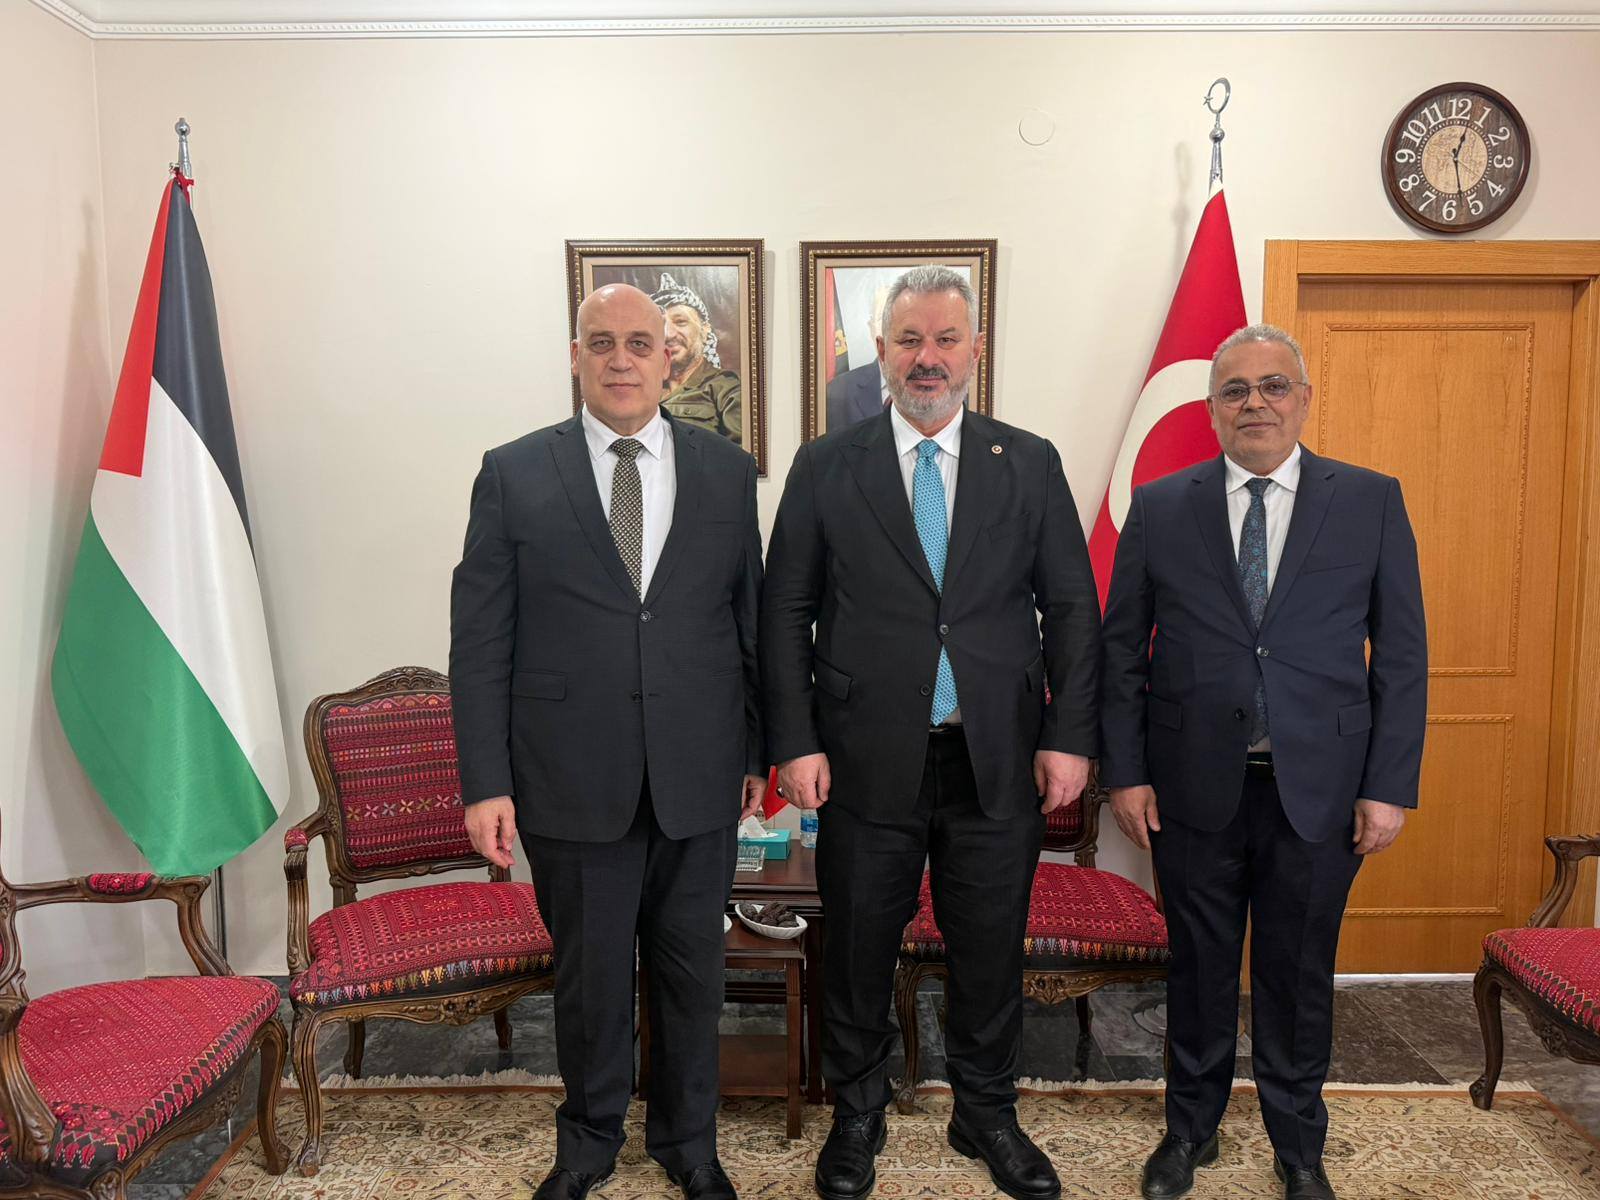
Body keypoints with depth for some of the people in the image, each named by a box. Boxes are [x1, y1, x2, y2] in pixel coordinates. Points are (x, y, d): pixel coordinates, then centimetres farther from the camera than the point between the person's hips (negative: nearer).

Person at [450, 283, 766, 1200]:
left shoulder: (727, 470, 4)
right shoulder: (515, 473, -1)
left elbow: (751, 619, 7)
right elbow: (480, 640, -3)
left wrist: (758, 750, 7)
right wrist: (487, 782, -7)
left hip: (699, 777, 2)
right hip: (574, 779, -1)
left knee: (694, 969, 15)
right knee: (590, 975, 14)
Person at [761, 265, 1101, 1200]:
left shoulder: (1030, 464, 4)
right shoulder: (826, 468, 1)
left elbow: (1073, 610, 4)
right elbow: (785, 614, 0)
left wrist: (1069, 736, -3)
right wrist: (796, 742, -6)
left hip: (998, 761, 1)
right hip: (868, 760, -1)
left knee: (992, 948, 14)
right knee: (858, 946, 13)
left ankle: (987, 1114, 38)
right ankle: (858, 1114, 36)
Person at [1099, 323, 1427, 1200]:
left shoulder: (1372, 501, 1)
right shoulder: (1159, 509, 1)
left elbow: (1402, 655, 1)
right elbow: (1121, 650, 2)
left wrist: (1390, 786, -4)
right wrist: (1125, 772, -3)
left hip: (1318, 790, 0)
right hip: (1194, 788, 0)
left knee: (1300, 976, 14)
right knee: (1200, 969, 14)